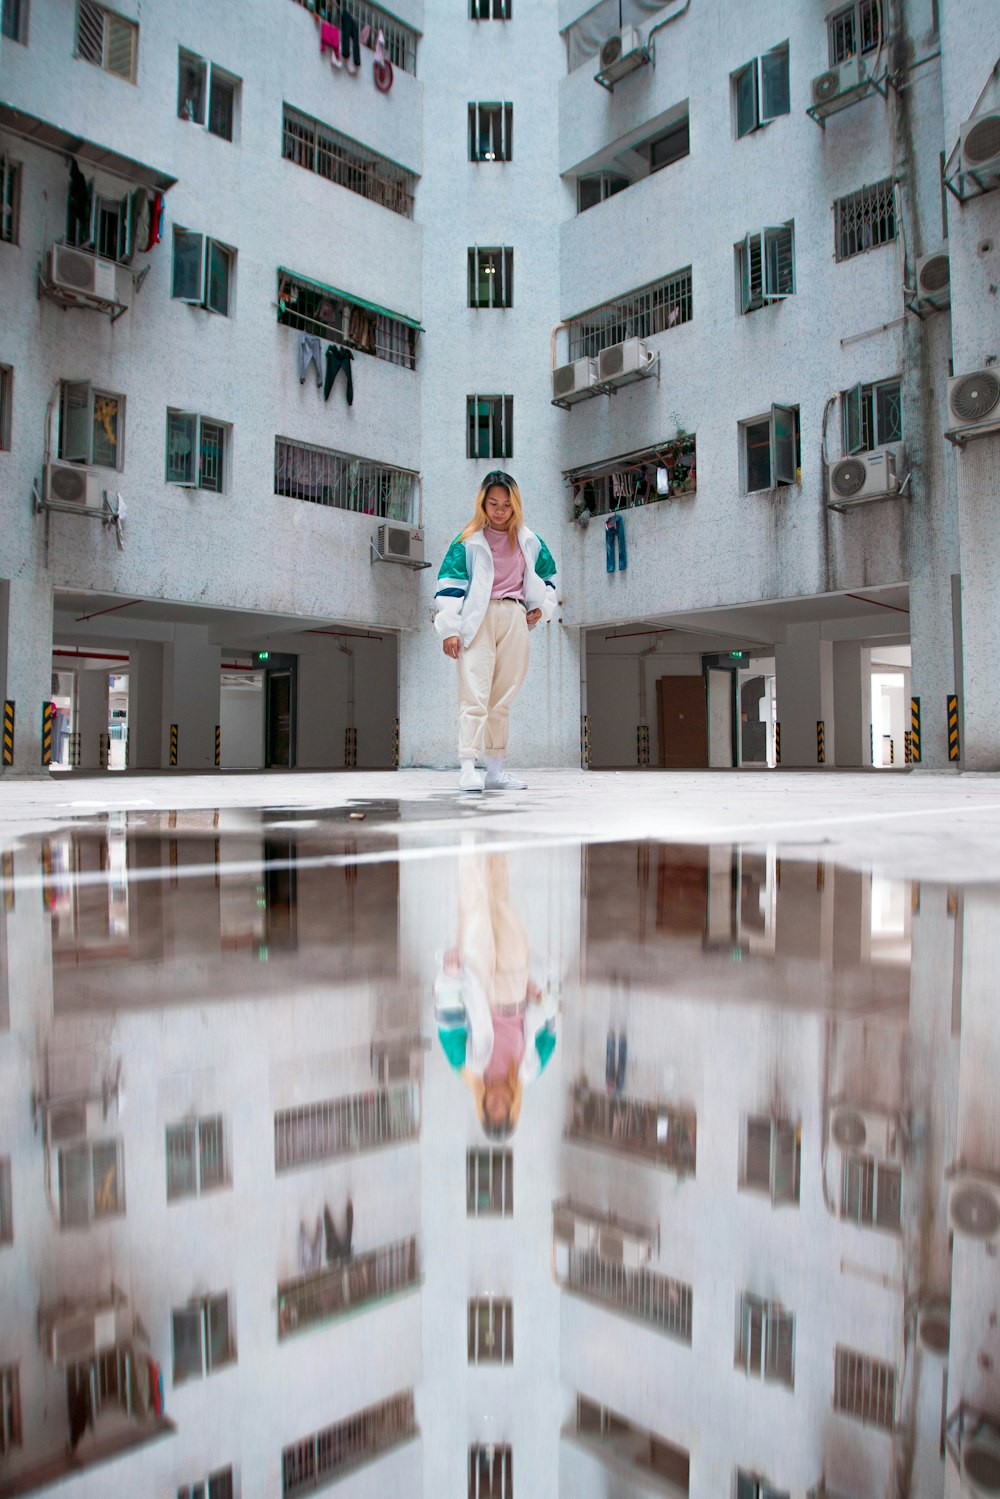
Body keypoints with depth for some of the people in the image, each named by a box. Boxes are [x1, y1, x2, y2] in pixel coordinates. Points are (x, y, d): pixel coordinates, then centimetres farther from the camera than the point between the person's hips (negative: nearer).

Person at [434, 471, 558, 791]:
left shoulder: (529, 542, 15)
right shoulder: (468, 541, 3)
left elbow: (547, 577, 28)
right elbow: (450, 583, -2)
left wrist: (542, 607, 10)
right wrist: (450, 629, -10)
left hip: (515, 620, 4)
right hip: (478, 619, -4)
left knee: (502, 699, 7)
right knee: (474, 695, -14)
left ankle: (495, 770, 12)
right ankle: (468, 768, -18)